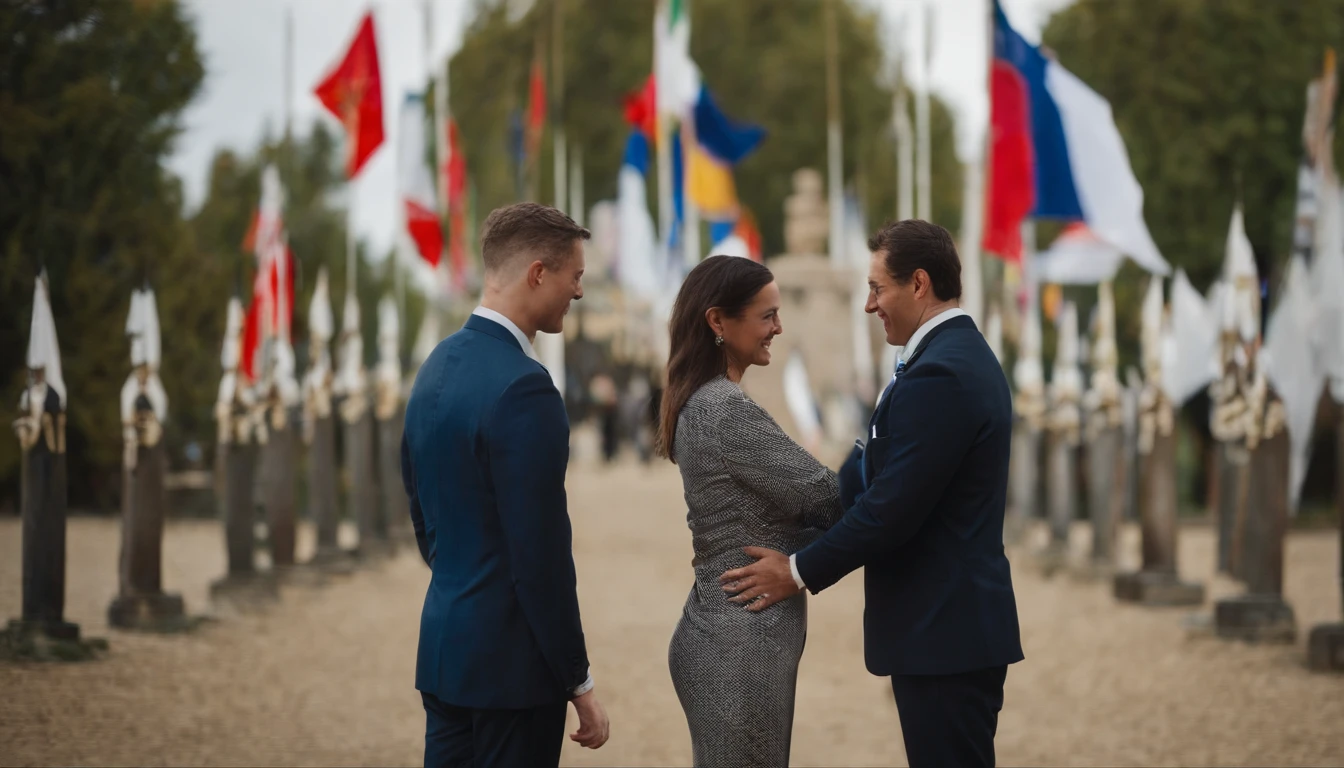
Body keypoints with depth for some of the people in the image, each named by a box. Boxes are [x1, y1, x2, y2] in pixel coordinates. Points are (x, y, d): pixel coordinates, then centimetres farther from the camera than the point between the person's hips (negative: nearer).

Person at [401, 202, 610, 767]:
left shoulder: (437, 366, 9)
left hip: (443, 647, 9)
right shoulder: (523, 388, -19)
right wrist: (579, 682, -13)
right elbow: (540, 555, -20)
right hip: (511, 661, -9)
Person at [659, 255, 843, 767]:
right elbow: (825, 497, -14)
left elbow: (791, 504, 12)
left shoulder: (700, 403, 11)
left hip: (725, 632, 10)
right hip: (744, 642, -10)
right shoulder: (729, 410, -19)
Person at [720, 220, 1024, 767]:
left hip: (944, 633, -10)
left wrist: (800, 571, -10)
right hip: (953, 624, 10)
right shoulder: (958, 356, 14)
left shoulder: (938, 375, -20)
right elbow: (869, 476, 14)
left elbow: (891, 508, -22)